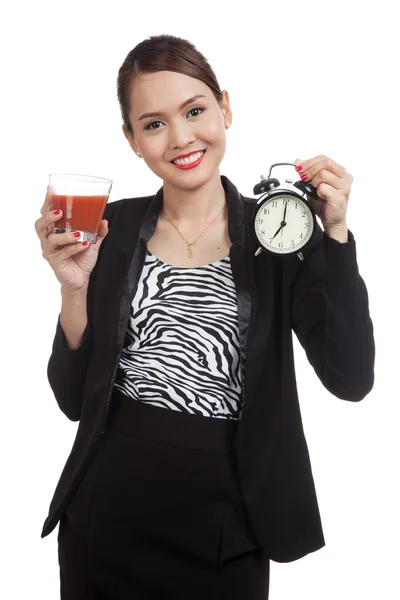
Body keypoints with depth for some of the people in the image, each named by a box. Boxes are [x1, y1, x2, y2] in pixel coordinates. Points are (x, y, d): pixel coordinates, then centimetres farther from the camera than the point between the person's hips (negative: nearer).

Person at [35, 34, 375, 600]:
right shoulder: (112, 229, -1)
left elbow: (351, 379, -14)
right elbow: (75, 399, -1)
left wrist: (335, 232, -19)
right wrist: (75, 288, -15)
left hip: (225, 522, -1)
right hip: (108, 511, 2)